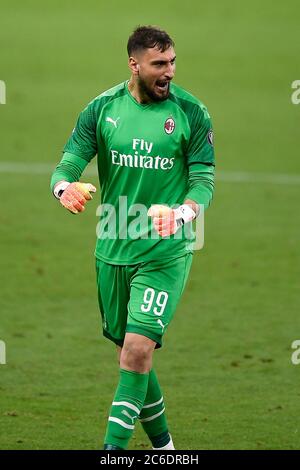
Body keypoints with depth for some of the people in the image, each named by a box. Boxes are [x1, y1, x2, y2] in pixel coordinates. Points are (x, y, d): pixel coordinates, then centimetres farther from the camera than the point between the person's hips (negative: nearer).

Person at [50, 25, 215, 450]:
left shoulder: (191, 113, -4)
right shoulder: (102, 108, 2)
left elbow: (204, 179, -4)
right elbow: (68, 164, -1)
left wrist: (181, 213, -26)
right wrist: (65, 188, -26)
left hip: (166, 252, -4)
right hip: (112, 251, 4)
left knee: (138, 350, -16)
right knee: (130, 353, 12)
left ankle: (113, 448, -13)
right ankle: (162, 444, 30)